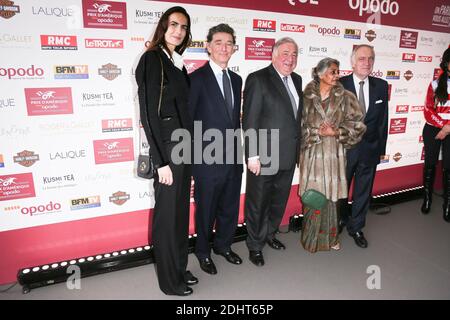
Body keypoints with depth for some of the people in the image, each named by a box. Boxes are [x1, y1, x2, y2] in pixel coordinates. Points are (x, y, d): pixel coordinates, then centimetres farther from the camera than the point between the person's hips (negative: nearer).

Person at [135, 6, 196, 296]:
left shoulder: (178, 63, 14)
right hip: (167, 149, -8)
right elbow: (149, 113, -15)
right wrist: (161, 161, -17)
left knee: (181, 212, 16)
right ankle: (170, 281, 24)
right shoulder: (152, 59, -9)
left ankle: (179, 268, 35)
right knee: (167, 214, 5)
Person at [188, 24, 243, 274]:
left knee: (230, 207, 18)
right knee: (206, 209, 11)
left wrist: (240, 150, 12)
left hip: (233, 157, 6)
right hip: (208, 158, -6)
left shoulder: (236, 80, 11)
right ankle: (204, 252, 34)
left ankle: (224, 245, 42)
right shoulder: (197, 78, -10)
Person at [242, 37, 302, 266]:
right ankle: (255, 245, 27)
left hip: (288, 156, 7)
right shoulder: (258, 79, -11)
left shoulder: (296, 80, 11)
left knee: (279, 201, 21)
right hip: (264, 157, -7)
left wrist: (297, 149, 11)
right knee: (257, 203, 9)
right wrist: (252, 155, -18)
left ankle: (269, 234, 43)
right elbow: (250, 121, -15)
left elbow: (296, 115, 13)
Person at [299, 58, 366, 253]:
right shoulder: (306, 97, -1)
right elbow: (299, 126, -1)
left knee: (330, 195, 9)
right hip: (312, 153, -1)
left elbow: (357, 125, 0)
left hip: (334, 154, 1)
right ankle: (311, 237, 24)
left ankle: (329, 236, 29)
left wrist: (336, 132, -13)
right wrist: (317, 132, -13)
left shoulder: (345, 97, 2)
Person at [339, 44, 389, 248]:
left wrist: (381, 148, 4)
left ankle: (356, 228, 32)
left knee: (363, 191, 14)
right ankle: (340, 220, 40)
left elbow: (382, 119, 5)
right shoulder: (340, 84, -10)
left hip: (370, 148, 3)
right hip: (344, 147, -3)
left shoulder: (381, 86, 2)